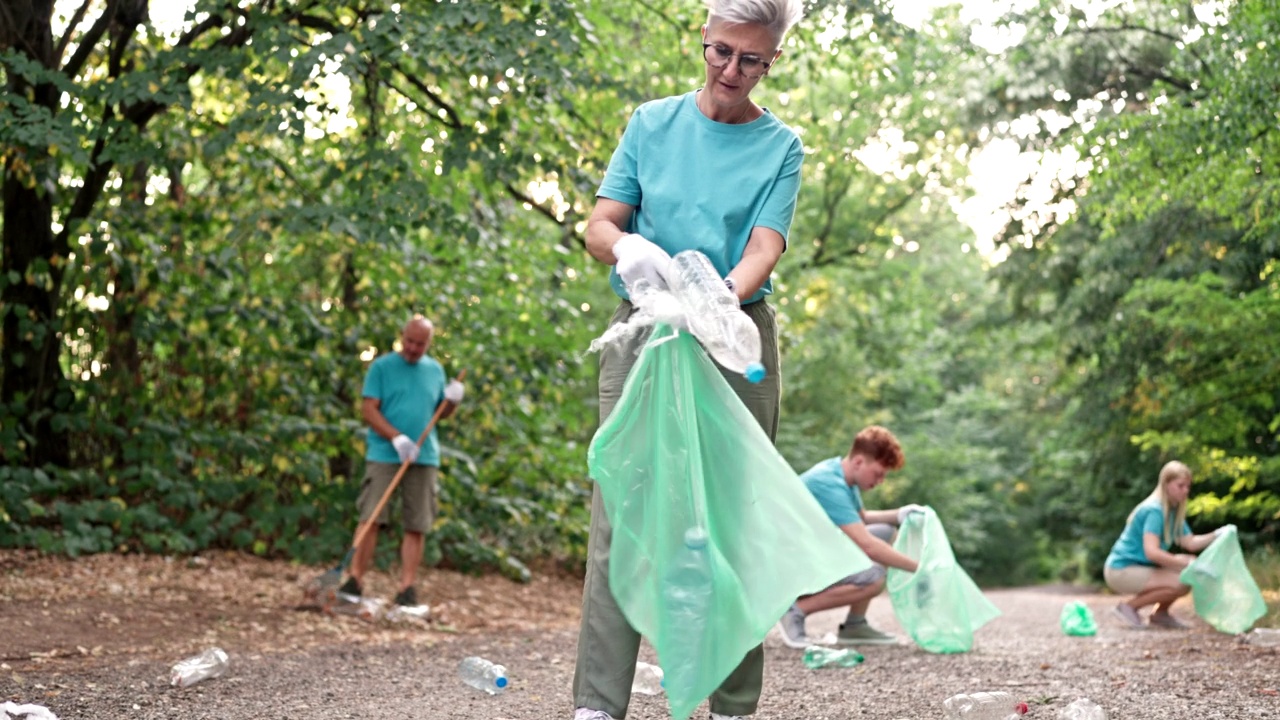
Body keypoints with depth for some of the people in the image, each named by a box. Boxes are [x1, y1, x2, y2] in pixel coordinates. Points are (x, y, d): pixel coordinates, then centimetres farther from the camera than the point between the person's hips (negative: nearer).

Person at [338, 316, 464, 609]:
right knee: (371, 518, -8)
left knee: (417, 526, 1)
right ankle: (355, 580, -3)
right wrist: (397, 437, -18)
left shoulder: (435, 371, 14)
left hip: (424, 458, 4)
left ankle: (407, 587, 5)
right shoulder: (382, 367, 1)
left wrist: (453, 400, -2)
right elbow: (368, 409, -6)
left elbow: (441, 413, 21)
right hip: (384, 455, -4)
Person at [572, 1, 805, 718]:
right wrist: (628, 247, -18)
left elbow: (763, 250, -7)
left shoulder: (781, 146, 6)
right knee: (620, 511, -8)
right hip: (641, 330, 1)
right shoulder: (652, 122, 10)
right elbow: (598, 226, 6)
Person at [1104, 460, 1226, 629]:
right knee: (1179, 583, -24)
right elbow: (1151, 551, -30)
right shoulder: (1154, 510, -20)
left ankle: (1160, 613, 14)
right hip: (1121, 571, -9)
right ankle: (1130, 607, -11)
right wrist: (1183, 562, -28)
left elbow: (1190, 543, 3)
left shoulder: (1174, 511, 10)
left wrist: (1216, 535, -10)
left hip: (1140, 567, 9)